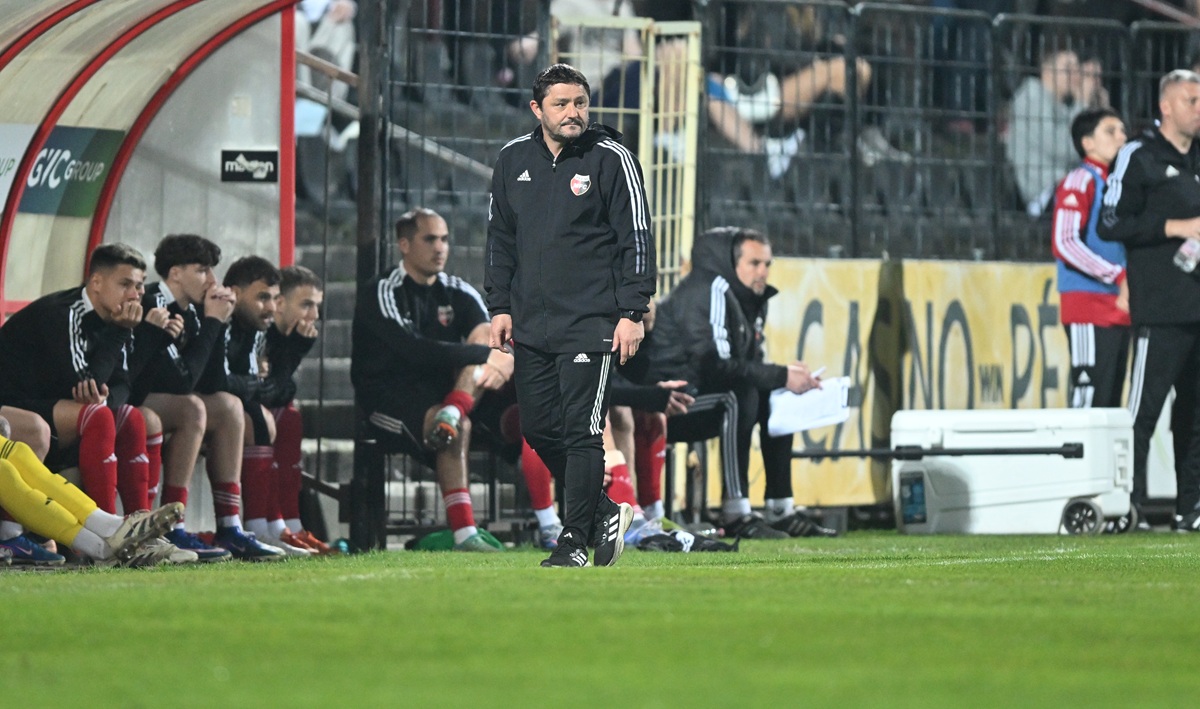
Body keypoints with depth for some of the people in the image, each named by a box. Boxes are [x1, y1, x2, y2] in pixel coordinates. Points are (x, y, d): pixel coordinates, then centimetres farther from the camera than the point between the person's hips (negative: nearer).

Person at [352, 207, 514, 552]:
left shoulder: (457, 292, 12)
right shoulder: (381, 294, -10)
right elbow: (413, 350, -27)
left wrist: (500, 360, -34)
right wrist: (485, 353, -32)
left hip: (440, 391, 7)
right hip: (389, 396, -7)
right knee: (460, 428, -34)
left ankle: (451, 415, -48)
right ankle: (463, 533, -40)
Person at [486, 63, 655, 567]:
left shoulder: (610, 159, -5)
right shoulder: (513, 160, 9)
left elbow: (637, 238, -5)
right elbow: (500, 238, 18)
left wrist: (632, 313, -10)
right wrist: (499, 307, 12)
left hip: (590, 326, -5)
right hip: (530, 326, 5)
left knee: (581, 433, -6)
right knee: (539, 430, 7)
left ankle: (575, 540, 2)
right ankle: (603, 513, 24)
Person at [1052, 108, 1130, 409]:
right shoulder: (1081, 181, -6)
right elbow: (1064, 243, -17)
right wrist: (1119, 276, -19)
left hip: (1118, 309, 8)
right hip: (1089, 307, -8)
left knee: (1110, 404, 8)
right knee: (1089, 397, -13)